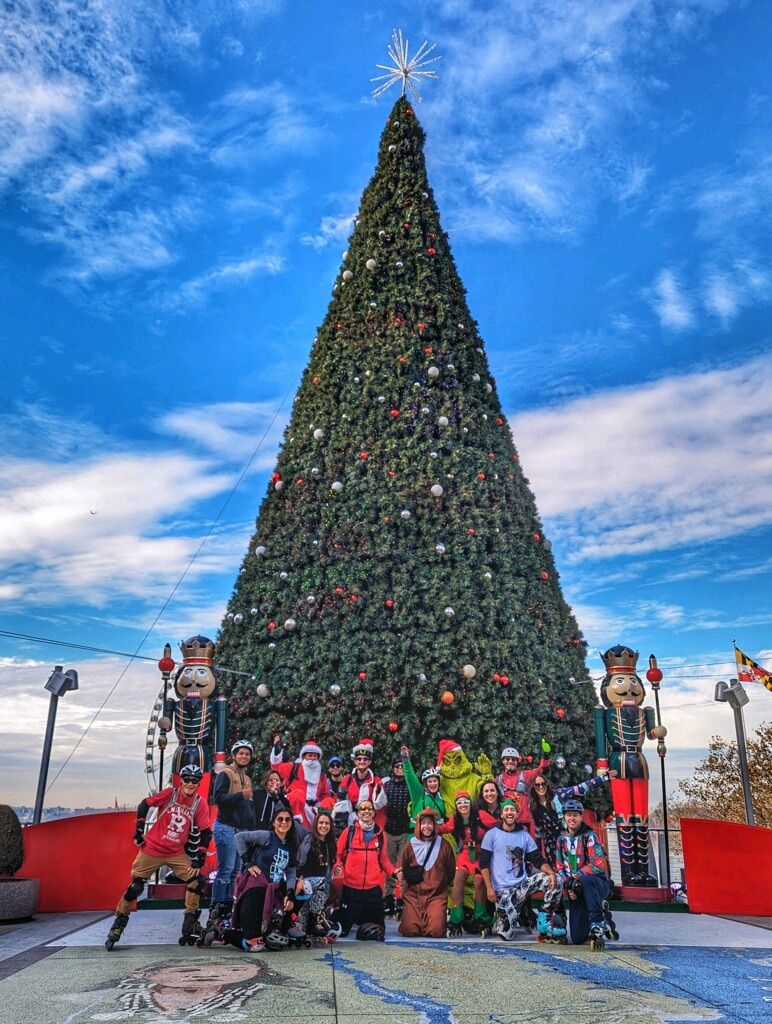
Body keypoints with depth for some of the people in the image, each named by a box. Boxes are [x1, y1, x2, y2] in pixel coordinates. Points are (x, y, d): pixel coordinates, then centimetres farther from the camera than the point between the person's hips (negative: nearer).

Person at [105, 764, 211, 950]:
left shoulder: (200, 804, -7)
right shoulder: (170, 793, -11)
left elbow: (204, 832, -4)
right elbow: (144, 805, -1)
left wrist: (198, 858, -9)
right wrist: (139, 830, -1)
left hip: (177, 853, 2)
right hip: (152, 849, -2)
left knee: (196, 881, -11)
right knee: (134, 887, -2)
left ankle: (190, 924, 4)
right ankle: (118, 925, 19)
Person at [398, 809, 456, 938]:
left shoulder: (443, 846, 2)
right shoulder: (410, 846, 3)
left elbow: (451, 871, 10)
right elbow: (402, 870, 13)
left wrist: (440, 884, 8)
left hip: (437, 895, -1)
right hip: (413, 893, 1)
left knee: (436, 931, -17)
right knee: (410, 930, -14)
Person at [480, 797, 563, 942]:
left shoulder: (525, 835, 7)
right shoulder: (491, 834, -3)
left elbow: (537, 860, 2)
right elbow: (484, 863, -5)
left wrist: (551, 873, -18)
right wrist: (489, 887, -15)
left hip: (523, 883, 3)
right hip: (503, 890, -3)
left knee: (553, 881, -18)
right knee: (506, 934, -10)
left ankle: (546, 919, -3)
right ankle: (498, 923, 25)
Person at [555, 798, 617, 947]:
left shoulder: (589, 836, -9)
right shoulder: (561, 839, 9)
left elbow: (598, 865, -20)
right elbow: (560, 868, 7)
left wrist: (575, 877, -22)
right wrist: (567, 887, -10)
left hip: (599, 884, -6)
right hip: (576, 890, 6)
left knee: (586, 881, -42)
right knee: (577, 938, 2)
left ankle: (598, 924, -31)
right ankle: (602, 911, 27)